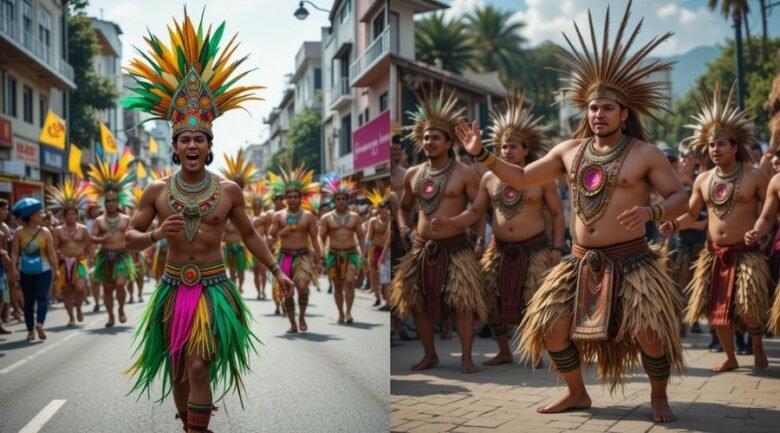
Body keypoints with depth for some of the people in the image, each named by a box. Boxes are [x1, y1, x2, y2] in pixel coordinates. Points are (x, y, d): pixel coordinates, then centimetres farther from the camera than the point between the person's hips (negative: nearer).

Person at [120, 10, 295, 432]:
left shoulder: (228, 190, -2)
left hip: (214, 289, -2)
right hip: (173, 288, 2)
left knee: (199, 369, -13)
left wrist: (277, 270, 7)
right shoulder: (157, 190, -1)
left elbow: (249, 234, 10)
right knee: (178, 372, 12)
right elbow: (130, 237, 3)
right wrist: (156, 234, -18)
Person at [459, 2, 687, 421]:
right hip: (581, 262, 4)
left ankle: (659, 396, 11)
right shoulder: (569, 150, 5)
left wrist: (650, 211, -27)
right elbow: (522, 178, 12)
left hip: (630, 261, -4)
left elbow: (680, 197, -5)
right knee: (552, 327, 0)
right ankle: (576, 393, 24)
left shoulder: (645, 154, -6)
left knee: (648, 332, -16)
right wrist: (482, 154, 2)